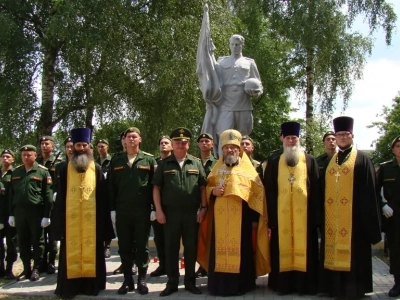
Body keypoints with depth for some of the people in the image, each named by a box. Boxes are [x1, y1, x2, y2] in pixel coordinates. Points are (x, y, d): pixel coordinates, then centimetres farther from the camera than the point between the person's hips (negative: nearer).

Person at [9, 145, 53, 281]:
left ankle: (36, 269, 14)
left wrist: (46, 215, -11)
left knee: (37, 241, 5)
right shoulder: (15, 172, 10)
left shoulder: (43, 171, -3)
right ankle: (26, 269, 19)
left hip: (36, 212, -4)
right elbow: (11, 194, 12)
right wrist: (11, 214, 7)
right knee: (23, 242, 9)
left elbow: (48, 195, -6)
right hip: (19, 212, 4)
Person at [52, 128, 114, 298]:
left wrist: (103, 218, -3)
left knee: (91, 250, 4)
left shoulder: (96, 169, 6)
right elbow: (60, 196, 6)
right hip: (70, 217, 1)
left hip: (92, 217, 0)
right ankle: (70, 286, 11)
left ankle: (91, 284, 12)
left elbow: (103, 196, 4)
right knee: (71, 251, 4)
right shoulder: (65, 169, 8)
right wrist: (59, 218, 0)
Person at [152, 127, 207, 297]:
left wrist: (203, 208, -1)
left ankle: (190, 282, 19)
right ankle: (172, 283, 16)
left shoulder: (196, 163, 7)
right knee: (171, 248, 6)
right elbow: (156, 188, 3)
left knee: (191, 248, 7)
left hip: (192, 213, 1)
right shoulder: (164, 164, 5)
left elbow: (203, 187, 7)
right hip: (170, 213, 0)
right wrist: (159, 210, -4)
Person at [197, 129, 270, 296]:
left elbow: (258, 193, 0)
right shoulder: (217, 169, 13)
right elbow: (207, 187, 18)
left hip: (241, 217, -3)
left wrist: (255, 217, -5)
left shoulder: (248, 170, 3)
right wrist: (213, 191, -6)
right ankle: (220, 285, 11)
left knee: (240, 250, 0)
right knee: (220, 250, 2)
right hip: (220, 218, 3)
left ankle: (241, 284, 10)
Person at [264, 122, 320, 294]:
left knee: (303, 248, 2)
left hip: (304, 213, -1)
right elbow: (269, 191, 5)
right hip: (281, 215, 1)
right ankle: (283, 284, 13)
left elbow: (315, 190, 3)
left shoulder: (310, 161, 7)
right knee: (283, 248, 4)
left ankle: (305, 284, 12)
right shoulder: (274, 163, 9)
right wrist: (271, 217, -1)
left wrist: (315, 215, -4)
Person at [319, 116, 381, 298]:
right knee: (334, 251, 9)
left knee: (351, 252, 1)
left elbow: (369, 192, -4)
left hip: (353, 216, -5)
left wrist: (370, 221, -9)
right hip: (331, 218, 5)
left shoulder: (362, 159, 0)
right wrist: (321, 217, 9)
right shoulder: (329, 161, 15)